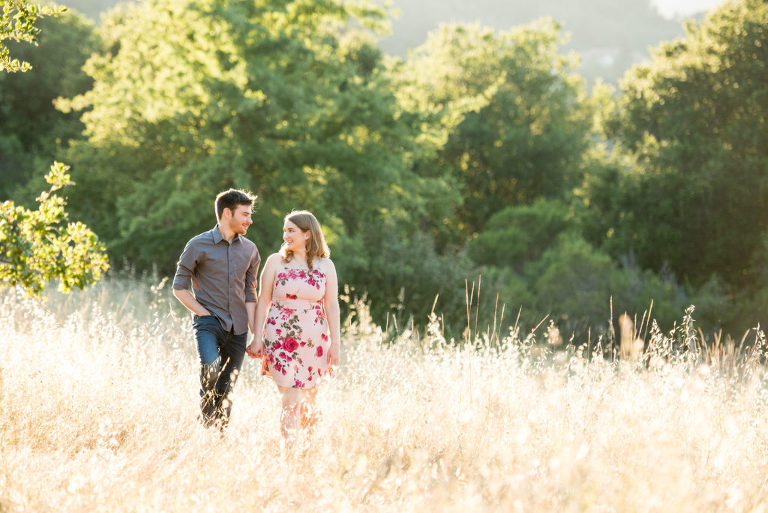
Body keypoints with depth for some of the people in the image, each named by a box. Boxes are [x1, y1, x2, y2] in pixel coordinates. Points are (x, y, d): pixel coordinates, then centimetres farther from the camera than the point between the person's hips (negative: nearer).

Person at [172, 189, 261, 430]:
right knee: (210, 368, -29)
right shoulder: (199, 245, -2)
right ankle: (206, 418, -9)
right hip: (208, 321, -4)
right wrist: (204, 313, -8)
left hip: (237, 327, 4)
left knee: (226, 390, 3)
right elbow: (179, 287, 2)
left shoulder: (250, 250, 12)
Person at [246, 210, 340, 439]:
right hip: (281, 339, -1)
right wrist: (257, 338, -1)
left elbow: (331, 306, 4)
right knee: (291, 399, -10)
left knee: (307, 399, 8)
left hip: (313, 340, 1)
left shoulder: (325, 265, 3)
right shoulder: (275, 261, 2)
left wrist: (335, 343, 1)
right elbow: (263, 301, 4)